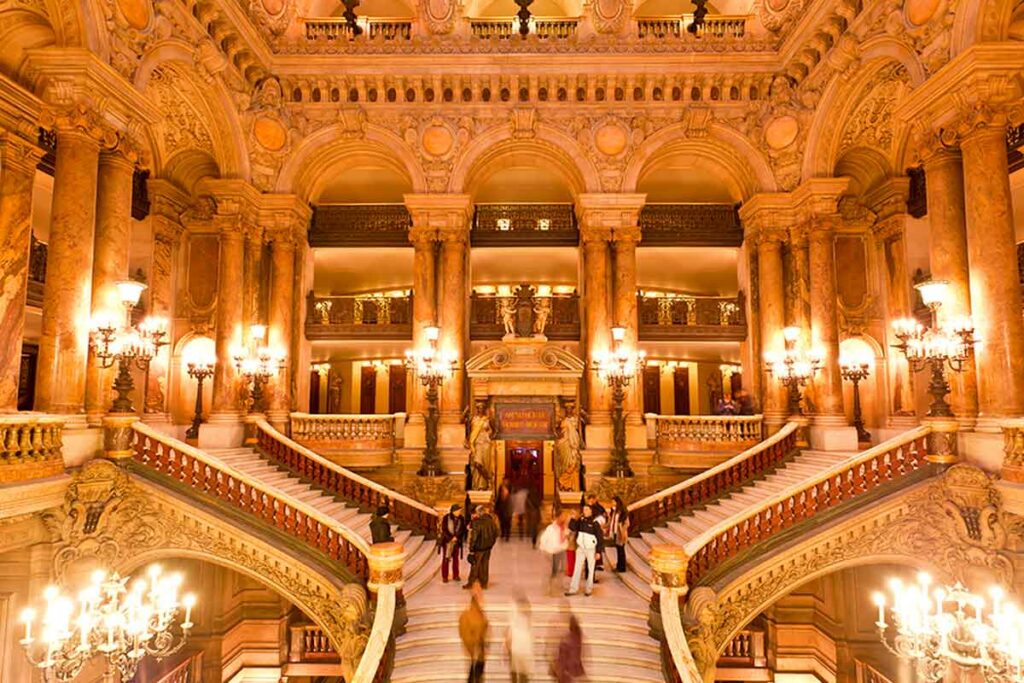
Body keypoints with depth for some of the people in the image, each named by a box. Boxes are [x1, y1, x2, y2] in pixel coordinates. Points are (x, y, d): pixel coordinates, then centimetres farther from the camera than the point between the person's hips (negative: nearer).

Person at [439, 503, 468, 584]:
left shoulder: (461, 519, -5)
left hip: (456, 542, 3)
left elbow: (462, 529, -6)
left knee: (456, 558, 9)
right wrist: (451, 538, -18)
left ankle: (455, 575, 20)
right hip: (446, 541, -3)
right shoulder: (446, 518, -14)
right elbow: (444, 529, -15)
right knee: (445, 559, 0)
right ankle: (444, 577, 8)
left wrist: (456, 537, -18)